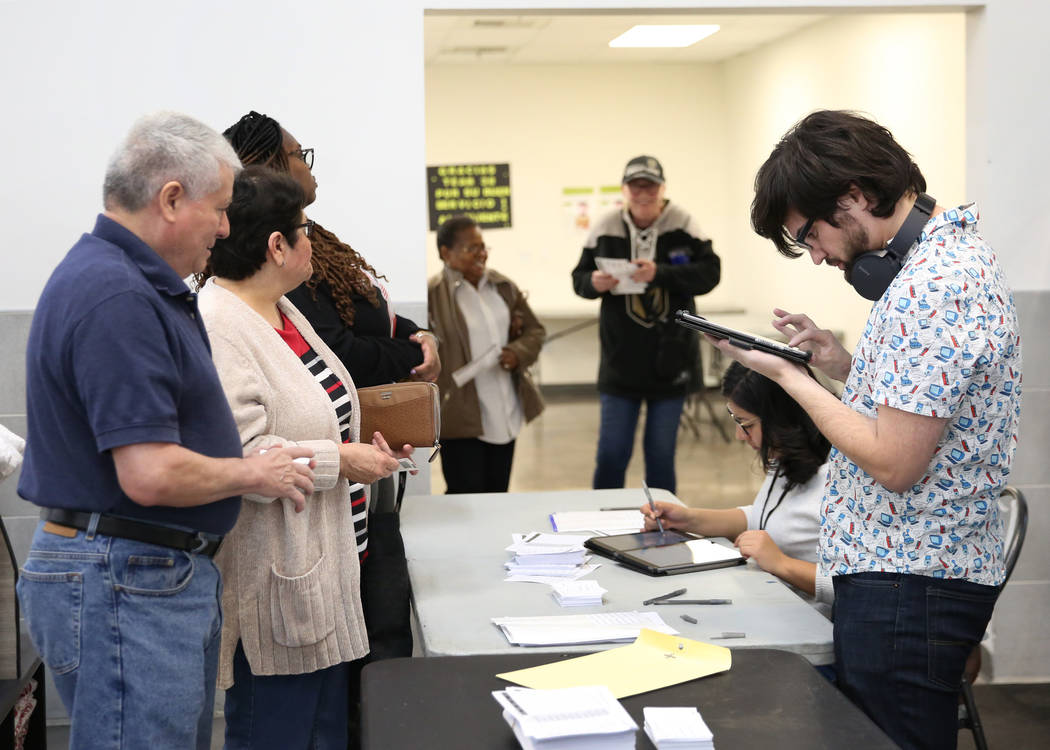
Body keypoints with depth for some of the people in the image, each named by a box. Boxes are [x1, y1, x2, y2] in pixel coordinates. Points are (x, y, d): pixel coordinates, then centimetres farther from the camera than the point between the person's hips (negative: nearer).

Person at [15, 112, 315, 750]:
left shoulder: (142, 283, 13)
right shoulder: (118, 297, -21)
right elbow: (150, 474, -26)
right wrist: (253, 472, -10)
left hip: (171, 574, 11)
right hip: (126, 583, -11)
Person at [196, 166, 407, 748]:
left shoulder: (282, 313, 13)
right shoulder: (217, 328, -20)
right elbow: (238, 458, -27)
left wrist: (367, 443, 9)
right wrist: (340, 461, -18)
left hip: (326, 569, 10)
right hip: (276, 583, -10)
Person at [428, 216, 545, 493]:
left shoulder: (504, 287, 9)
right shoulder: (431, 294, -12)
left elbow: (535, 331, 16)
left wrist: (519, 353, -4)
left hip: (506, 415, 6)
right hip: (461, 416, -6)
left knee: (498, 492, 14)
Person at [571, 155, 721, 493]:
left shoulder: (682, 224, -5)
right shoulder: (606, 227, -2)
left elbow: (709, 272, -12)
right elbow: (579, 278, 5)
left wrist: (660, 273, -24)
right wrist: (594, 283, -18)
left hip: (670, 360, 0)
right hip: (621, 361, 1)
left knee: (662, 453, 10)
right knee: (611, 454, 3)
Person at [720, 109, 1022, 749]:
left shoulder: (934, 287, -23)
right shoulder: (946, 249, 10)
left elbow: (895, 463, -23)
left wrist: (789, 376, -13)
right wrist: (841, 363, 4)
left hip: (909, 581, -10)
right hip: (909, 566, 10)